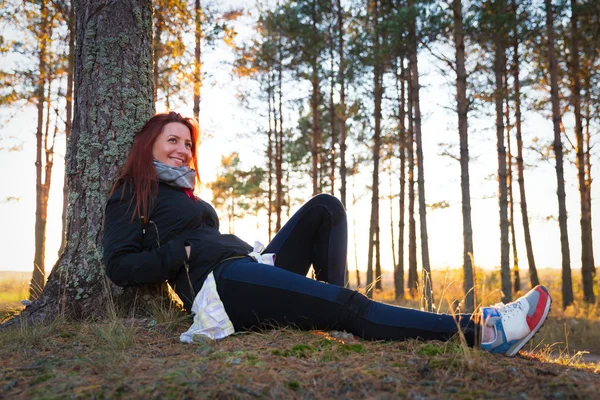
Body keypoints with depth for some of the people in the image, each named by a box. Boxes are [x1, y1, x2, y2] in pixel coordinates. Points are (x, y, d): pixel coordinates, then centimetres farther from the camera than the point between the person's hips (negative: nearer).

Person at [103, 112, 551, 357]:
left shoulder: (188, 197, 31)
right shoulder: (132, 196, 8)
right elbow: (120, 266, -4)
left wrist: (251, 251, 9)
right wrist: (184, 252, -11)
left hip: (249, 266, 9)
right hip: (220, 283, -9)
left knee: (325, 207, -4)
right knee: (347, 303, -24)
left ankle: (331, 313, -14)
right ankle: (480, 330, -29)